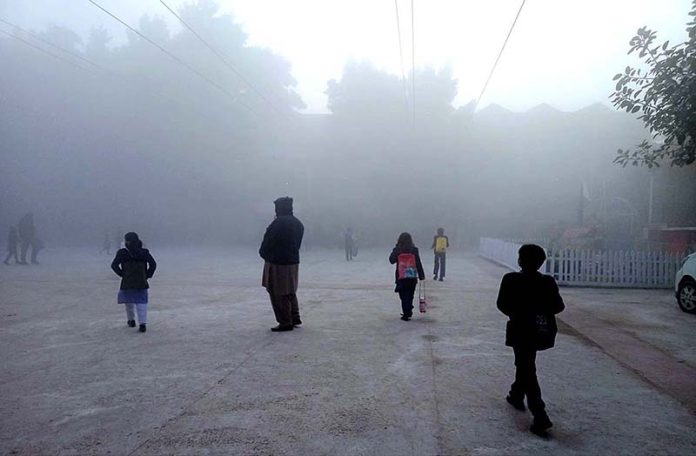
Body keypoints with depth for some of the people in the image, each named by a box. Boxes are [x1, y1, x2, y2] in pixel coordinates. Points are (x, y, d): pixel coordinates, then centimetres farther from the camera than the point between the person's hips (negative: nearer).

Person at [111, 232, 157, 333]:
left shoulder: (122, 253, -7)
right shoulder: (144, 252, -1)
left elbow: (114, 265, -11)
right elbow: (153, 264, -4)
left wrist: (122, 274, -1)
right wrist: (147, 275, 3)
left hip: (127, 282, -1)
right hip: (142, 283, 1)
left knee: (129, 302, 19)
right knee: (141, 303, 3)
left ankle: (131, 320, 31)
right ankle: (143, 323, -7)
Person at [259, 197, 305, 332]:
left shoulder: (279, 222, -17)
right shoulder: (298, 224, 9)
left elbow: (268, 241, -12)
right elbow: (297, 244, 11)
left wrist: (263, 253, 4)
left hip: (277, 263, -9)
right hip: (294, 262, 9)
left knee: (279, 295, 1)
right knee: (290, 292, 21)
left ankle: (285, 322, 4)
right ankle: (295, 318, 27)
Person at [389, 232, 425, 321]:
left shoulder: (397, 250, -6)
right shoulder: (414, 250, -3)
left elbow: (391, 260, 7)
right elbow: (418, 263, -1)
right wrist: (421, 275, 5)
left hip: (401, 277, -1)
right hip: (413, 277, 2)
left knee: (404, 296, 5)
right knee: (410, 295, 16)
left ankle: (406, 314, 0)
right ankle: (408, 312, 22)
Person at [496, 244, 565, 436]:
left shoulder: (510, 280, -12)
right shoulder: (548, 282, -4)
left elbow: (502, 305, -9)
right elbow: (558, 307, -3)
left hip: (521, 330, -4)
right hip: (542, 331, 5)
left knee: (527, 370, -1)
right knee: (525, 364, 26)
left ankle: (540, 417, -8)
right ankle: (517, 395, 42)